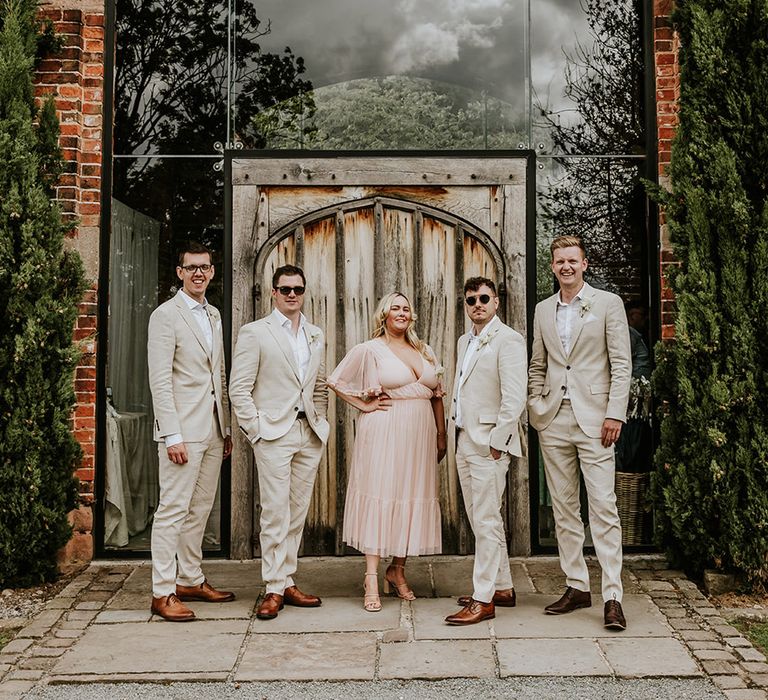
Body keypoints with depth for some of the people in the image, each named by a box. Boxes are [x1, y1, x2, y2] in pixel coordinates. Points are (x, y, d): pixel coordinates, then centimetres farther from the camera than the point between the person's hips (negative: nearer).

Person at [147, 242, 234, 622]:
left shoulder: (214, 315, 17)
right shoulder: (166, 314, -6)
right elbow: (160, 380, -12)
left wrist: (227, 427, 15)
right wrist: (172, 435, -18)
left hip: (212, 430, 7)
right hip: (183, 428, -7)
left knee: (200, 509, 12)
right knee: (173, 509, -5)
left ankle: (190, 580, 22)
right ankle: (163, 592, 3)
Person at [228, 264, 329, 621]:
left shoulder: (316, 336, 16)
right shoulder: (254, 332, 0)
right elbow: (239, 388, -4)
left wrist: (321, 425, 10)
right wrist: (255, 430, -9)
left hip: (309, 435, 5)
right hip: (274, 434, -5)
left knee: (297, 513, 8)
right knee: (275, 513, -6)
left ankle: (288, 582, 17)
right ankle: (274, 588, 3)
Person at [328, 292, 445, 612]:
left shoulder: (424, 352, 14)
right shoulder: (369, 349, 0)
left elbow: (437, 395, 15)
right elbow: (335, 380, 1)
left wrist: (441, 435, 11)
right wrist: (363, 405, -3)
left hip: (420, 434, 5)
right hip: (384, 433, -5)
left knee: (414, 499, 7)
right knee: (379, 497, -6)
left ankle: (397, 570, 21)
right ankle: (372, 577, -3)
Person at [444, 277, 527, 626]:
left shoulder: (507, 340, -10)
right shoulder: (465, 341, 17)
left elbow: (514, 398, -17)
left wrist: (496, 442, -17)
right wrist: (459, 433, 14)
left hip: (489, 444, -9)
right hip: (465, 442, 9)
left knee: (486, 521, -5)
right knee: (481, 520, 15)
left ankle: (483, 600, 2)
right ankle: (503, 588, 27)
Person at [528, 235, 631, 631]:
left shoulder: (608, 303, 2)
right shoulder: (543, 310, 14)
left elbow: (621, 364, -3)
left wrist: (614, 414, -10)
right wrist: (536, 408, 6)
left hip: (593, 420, -5)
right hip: (554, 421, 5)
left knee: (603, 507, -7)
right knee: (563, 508, 9)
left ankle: (612, 597, -2)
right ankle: (576, 587, 19)